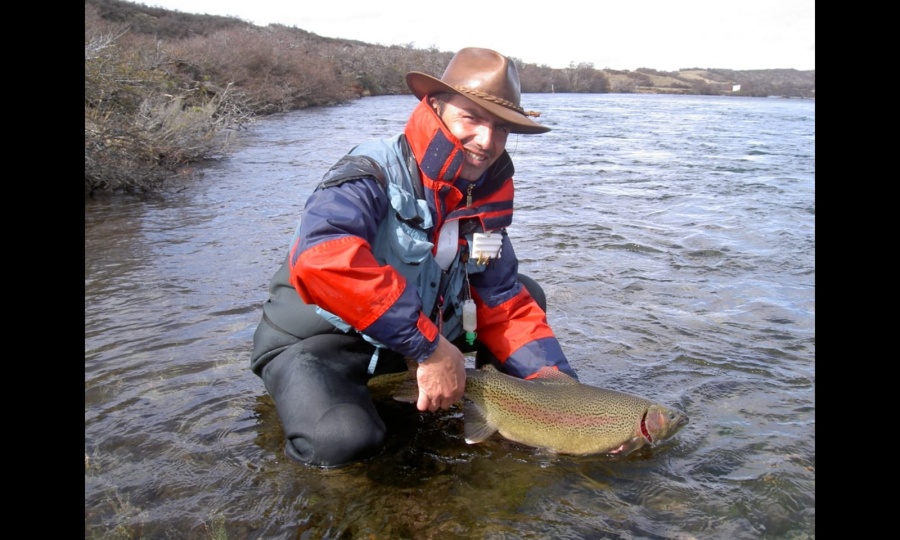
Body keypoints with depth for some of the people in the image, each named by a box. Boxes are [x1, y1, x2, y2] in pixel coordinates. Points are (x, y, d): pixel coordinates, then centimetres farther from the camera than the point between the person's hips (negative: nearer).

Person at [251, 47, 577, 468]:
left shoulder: (487, 194, -4)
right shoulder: (373, 176, -26)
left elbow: (504, 302, -3)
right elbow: (320, 260, -46)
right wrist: (430, 346, -42)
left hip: (404, 342, 6)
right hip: (315, 343, -6)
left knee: (527, 293, 3)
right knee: (345, 438, -35)